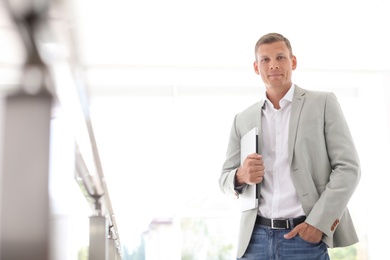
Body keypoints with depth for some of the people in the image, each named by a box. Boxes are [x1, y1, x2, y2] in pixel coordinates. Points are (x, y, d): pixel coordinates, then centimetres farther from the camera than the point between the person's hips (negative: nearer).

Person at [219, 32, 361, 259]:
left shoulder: (323, 103, 2)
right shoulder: (243, 119, 11)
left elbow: (348, 167, -3)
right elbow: (225, 179, 14)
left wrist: (319, 222, -13)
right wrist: (241, 176, -10)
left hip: (306, 237, -3)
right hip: (256, 238, 3)